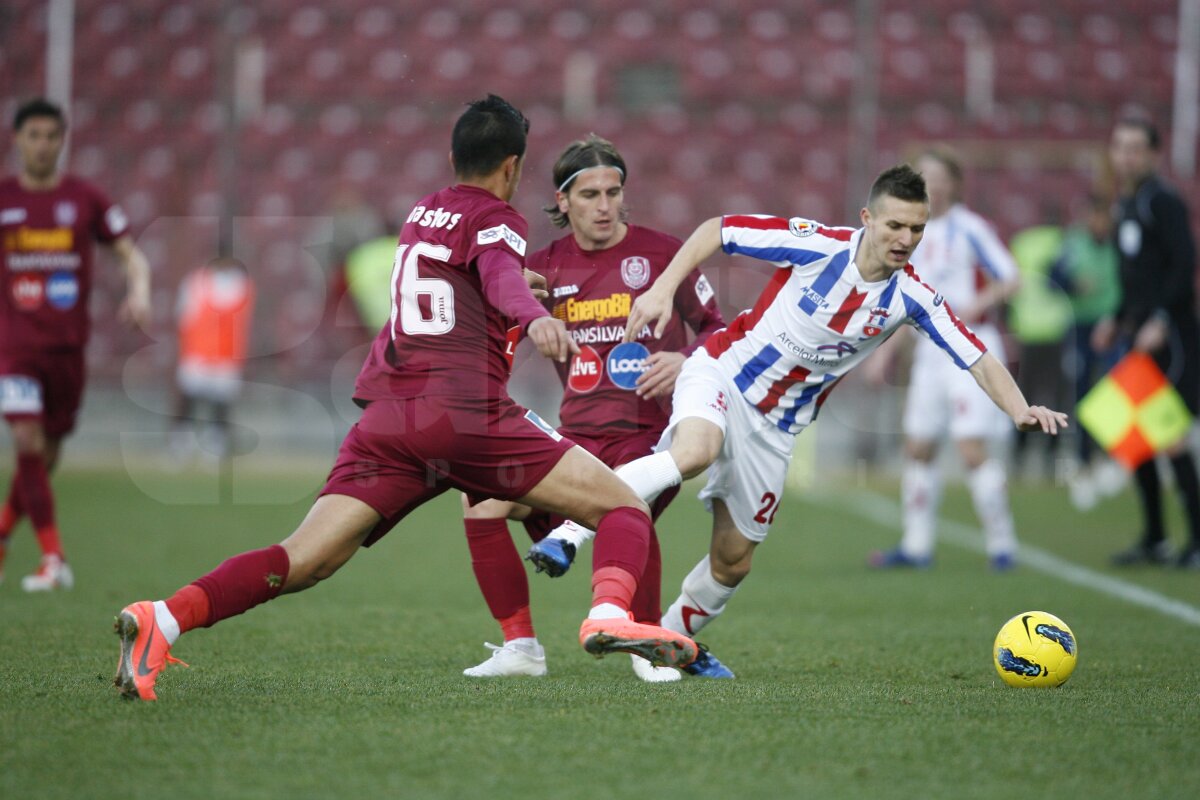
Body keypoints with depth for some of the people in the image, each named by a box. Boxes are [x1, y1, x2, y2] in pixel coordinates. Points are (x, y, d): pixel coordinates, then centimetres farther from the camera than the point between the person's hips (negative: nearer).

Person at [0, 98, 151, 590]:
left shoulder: (86, 200, 4)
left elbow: (131, 254, 5)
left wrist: (139, 292, -14)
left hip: (67, 346, 2)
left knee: (45, 455, 8)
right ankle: (53, 559, -16)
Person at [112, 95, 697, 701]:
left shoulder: (423, 213, 27)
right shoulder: (493, 218, 6)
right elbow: (501, 275, -18)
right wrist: (536, 318, -38)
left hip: (384, 418, 6)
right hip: (467, 414, -6)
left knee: (304, 562, -5)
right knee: (625, 510, 1)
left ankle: (163, 619, -26)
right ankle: (608, 615, -28)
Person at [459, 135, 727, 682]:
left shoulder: (659, 253, -2)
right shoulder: (547, 266, 7)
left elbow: (715, 328, 6)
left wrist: (686, 361, -14)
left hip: (649, 433, -4)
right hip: (578, 435, 4)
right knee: (484, 498, -14)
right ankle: (521, 647, -1)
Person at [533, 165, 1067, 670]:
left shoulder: (911, 297, -8)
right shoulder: (818, 245, -18)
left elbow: (978, 359, -8)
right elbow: (717, 230, -9)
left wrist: (1019, 410, -26)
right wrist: (663, 289, -18)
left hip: (775, 428, 4)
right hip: (720, 375, -4)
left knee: (734, 561, 8)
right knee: (694, 452, -39)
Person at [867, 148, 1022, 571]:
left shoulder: (970, 229, -8)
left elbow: (1011, 279, -9)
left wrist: (974, 307, -23)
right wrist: (886, 350, 18)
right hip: (930, 349, 7)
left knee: (972, 449, -13)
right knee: (918, 448, 8)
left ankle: (1001, 544, -5)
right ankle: (916, 544, 17)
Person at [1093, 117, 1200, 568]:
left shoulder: (1163, 202, -10)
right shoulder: (1125, 206, 16)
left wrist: (1161, 321, -24)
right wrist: (1118, 320, 17)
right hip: (1139, 337, 9)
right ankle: (1154, 540, 17)